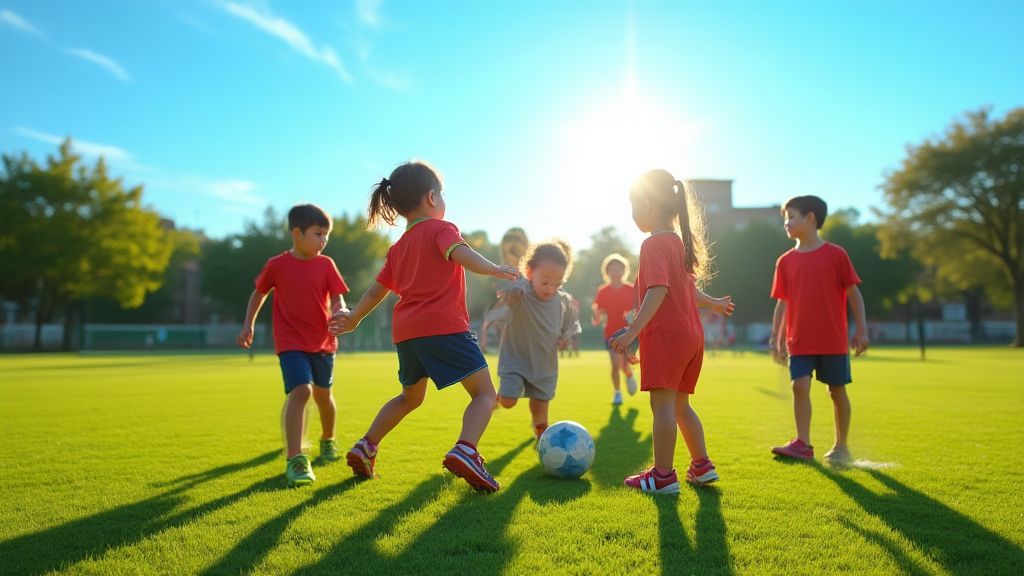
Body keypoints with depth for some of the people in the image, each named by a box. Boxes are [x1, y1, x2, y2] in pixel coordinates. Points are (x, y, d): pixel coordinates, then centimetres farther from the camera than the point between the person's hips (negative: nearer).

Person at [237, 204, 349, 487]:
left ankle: (328, 441, 44)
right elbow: (259, 292, 12)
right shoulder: (276, 265, -4)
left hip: (323, 341, 3)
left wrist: (340, 313, -29)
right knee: (300, 391, -22)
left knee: (323, 394, 17)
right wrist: (248, 324, 10)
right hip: (291, 342, -3)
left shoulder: (326, 264, -1)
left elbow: (337, 298, -7)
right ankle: (295, 460, -20)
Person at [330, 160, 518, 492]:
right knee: (484, 393, -5)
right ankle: (465, 451, -28)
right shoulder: (441, 229, 2)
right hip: (445, 327, -7)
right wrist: (493, 269, -32)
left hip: (405, 332, 7)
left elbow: (377, 289, 29)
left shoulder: (398, 248, 23)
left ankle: (365, 447, 27)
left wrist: (354, 318, 40)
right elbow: (459, 252, -20)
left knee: (410, 397, 29)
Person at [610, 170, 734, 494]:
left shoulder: (654, 245, -12)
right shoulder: (679, 242, 16)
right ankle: (702, 466, 25)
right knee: (680, 404, 18)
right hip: (691, 335, 10)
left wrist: (632, 332, -29)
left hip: (665, 335, -9)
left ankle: (663, 476, -3)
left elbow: (659, 290, -24)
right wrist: (713, 303, 46)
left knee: (662, 404, -6)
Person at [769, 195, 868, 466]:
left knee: (837, 391, 7)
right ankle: (803, 444, -4)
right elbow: (782, 302, 9)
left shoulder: (836, 255, -3)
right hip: (799, 341, 2)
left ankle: (841, 446, 21)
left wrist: (861, 330, -3)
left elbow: (854, 294, 0)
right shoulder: (785, 261, 5)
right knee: (799, 386, -10)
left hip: (834, 340, -2)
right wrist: (776, 338, 6)